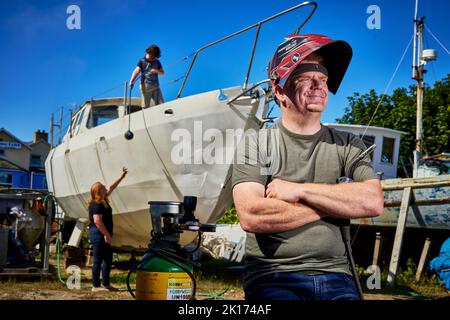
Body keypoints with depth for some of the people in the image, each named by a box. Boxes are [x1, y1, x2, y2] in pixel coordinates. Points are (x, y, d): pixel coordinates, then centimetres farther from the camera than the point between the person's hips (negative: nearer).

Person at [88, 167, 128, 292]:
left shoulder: (103, 200, 10)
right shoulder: (97, 205, -18)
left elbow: (111, 187, 22)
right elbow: (97, 221, -25)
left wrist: (122, 176, 24)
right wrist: (107, 235, -22)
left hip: (103, 235, 10)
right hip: (99, 235, -10)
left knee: (108, 259, 14)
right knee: (98, 260, -3)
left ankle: (105, 284, 21)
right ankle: (96, 285, 4)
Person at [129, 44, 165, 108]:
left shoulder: (157, 62, 14)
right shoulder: (142, 61, 3)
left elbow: (162, 72, 15)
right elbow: (136, 71, -9)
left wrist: (157, 71, -9)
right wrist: (131, 81, -25)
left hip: (156, 86, 4)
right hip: (145, 85, -4)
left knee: (160, 104, -3)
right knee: (145, 106, -4)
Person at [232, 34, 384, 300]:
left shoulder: (348, 145, 11)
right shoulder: (255, 144, 3)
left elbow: (373, 202, -6)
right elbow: (251, 217, -12)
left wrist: (299, 190, -9)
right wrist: (333, 203, -5)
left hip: (335, 274, 3)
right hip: (272, 276, -3)